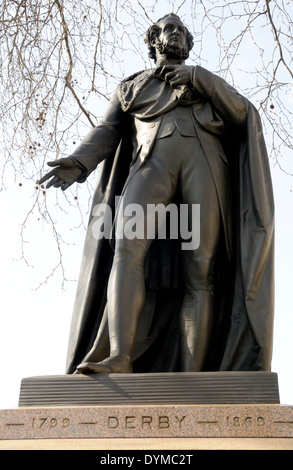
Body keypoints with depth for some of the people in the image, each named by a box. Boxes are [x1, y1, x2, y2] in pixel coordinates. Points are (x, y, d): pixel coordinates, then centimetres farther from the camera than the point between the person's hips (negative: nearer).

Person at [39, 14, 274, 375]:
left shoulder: (208, 82, 33)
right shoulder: (131, 86, 32)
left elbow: (242, 113, 16)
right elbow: (106, 132, 17)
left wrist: (198, 78, 3)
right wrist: (78, 163, -3)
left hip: (205, 159, 0)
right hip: (152, 161, 0)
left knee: (200, 269, -16)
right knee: (127, 247, -26)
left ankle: (191, 380, -23)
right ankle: (119, 359, -33)